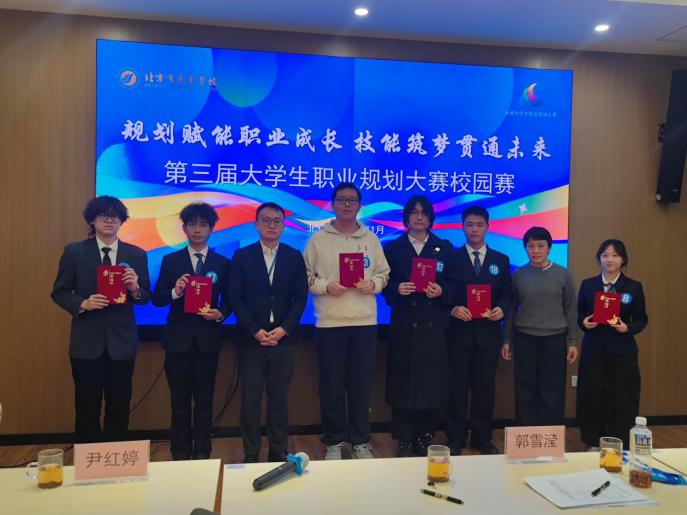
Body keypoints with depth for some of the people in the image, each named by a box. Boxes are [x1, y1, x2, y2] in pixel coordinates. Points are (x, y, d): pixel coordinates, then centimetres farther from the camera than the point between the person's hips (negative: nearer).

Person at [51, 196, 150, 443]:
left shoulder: (137, 255, 4)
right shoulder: (74, 252, 1)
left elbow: (146, 297, 5)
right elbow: (59, 292, 2)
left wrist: (135, 288, -17)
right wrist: (83, 304, -16)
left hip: (122, 342, 1)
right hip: (87, 343, -1)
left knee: (119, 408, 10)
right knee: (87, 408, 8)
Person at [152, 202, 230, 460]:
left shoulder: (222, 263, 5)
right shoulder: (170, 260, 5)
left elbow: (228, 301, 5)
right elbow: (157, 298, 2)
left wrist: (220, 315, -15)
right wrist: (175, 291, -18)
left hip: (208, 339, 0)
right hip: (178, 339, 0)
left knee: (204, 400, 6)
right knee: (180, 401, 9)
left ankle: (202, 455, 18)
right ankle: (180, 455, 20)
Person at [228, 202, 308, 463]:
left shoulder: (294, 257, 6)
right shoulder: (242, 256, 4)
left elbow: (300, 297, 2)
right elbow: (235, 297, -2)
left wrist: (283, 329, -9)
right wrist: (257, 331, -10)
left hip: (283, 339, 1)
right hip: (252, 339, -1)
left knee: (279, 400, 8)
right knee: (250, 400, 3)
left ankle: (279, 454, 20)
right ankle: (250, 456, 16)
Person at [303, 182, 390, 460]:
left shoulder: (371, 239, 10)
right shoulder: (318, 239, 3)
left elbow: (384, 274, 12)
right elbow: (306, 277, 2)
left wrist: (373, 284, -8)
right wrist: (326, 286, -14)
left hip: (365, 322, 2)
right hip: (329, 323, -2)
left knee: (361, 385, 7)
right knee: (332, 386, 4)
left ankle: (361, 441, 21)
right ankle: (334, 441, 20)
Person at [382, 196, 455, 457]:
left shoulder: (444, 248, 11)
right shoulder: (393, 248, 10)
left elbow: (452, 284, 7)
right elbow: (385, 284, 6)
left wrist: (441, 292, -13)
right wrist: (397, 289, -14)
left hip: (434, 325, 1)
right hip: (404, 324, 0)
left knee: (432, 381, 0)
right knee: (403, 380, -1)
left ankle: (425, 438, 15)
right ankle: (404, 442, 9)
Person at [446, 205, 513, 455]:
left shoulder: (501, 260, 10)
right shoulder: (451, 257, 3)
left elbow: (507, 294, 9)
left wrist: (501, 309, -10)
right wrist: (453, 309, -18)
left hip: (488, 332, 2)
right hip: (459, 331, -2)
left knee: (485, 386, 9)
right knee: (458, 386, 4)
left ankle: (482, 438, 21)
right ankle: (455, 438, 14)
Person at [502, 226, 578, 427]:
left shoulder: (563, 274, 1)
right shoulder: (518, 275, 3)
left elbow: (571, 310, 4)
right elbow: (511, 309, 7)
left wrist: (572, 341, 1)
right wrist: (507, 340, 5)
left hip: (554, 339, 0)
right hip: (524, 339, 1)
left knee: (553, 392, 4)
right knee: (526, 392, 6)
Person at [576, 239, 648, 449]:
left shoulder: (634, 287, 2)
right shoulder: (587, 284, 5)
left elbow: (641, 319, 3)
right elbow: (579, 314, 9)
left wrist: (628, 328, -15)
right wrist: (584, 322, -12)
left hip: (622, 350, -1)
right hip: (593, 349, 1)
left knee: (621, 400, 3)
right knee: (592, 398, 3)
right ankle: (593, 445, 19)